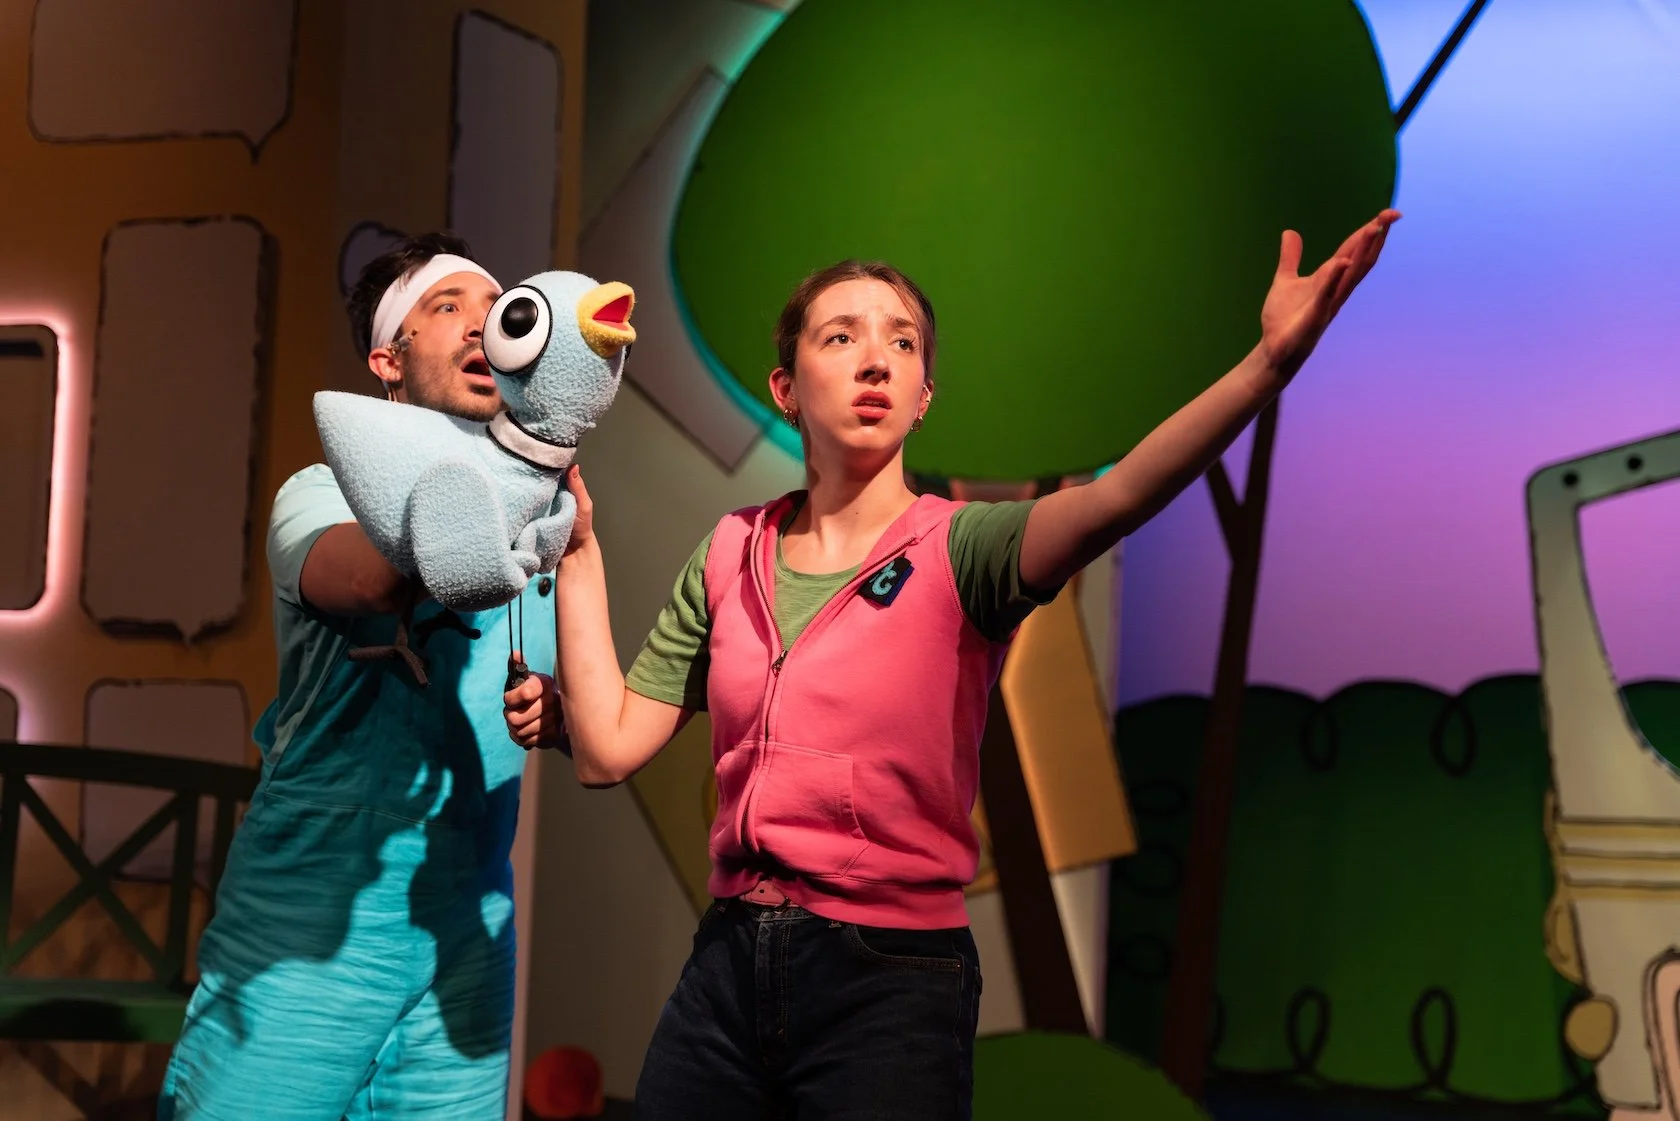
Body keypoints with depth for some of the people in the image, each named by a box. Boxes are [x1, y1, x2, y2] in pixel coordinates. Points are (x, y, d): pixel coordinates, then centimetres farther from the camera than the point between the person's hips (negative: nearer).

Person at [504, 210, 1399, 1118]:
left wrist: (1270, 362, -42)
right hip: (726, 967, 4)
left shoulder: (957, 550, -7)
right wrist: (580, 555, 1)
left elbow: (1118, 497, -28)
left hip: (891, 983, -4)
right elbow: (610, 748, 4)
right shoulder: (731, 555, 6)